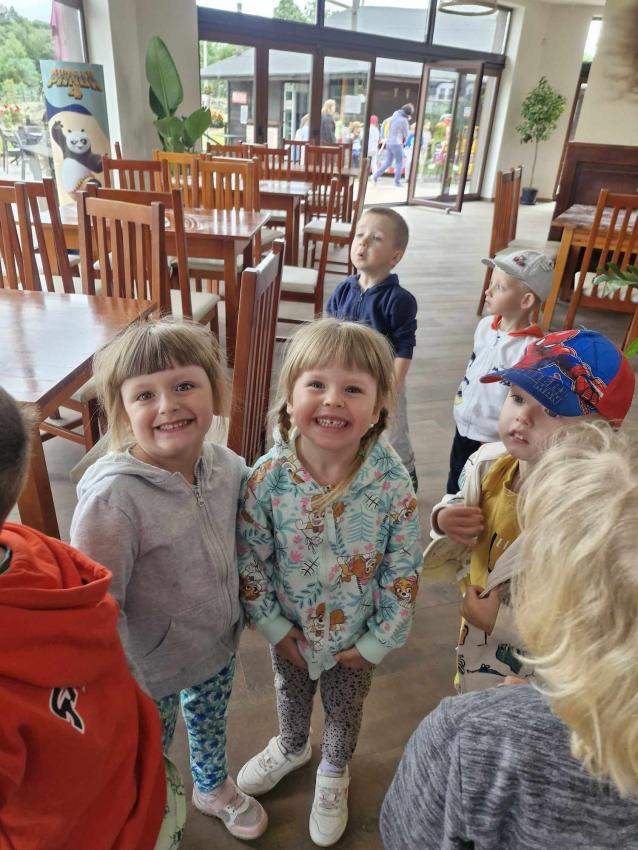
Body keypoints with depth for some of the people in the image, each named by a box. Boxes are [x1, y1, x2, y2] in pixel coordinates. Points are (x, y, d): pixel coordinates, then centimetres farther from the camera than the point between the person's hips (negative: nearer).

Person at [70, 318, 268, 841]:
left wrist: (243, 610, 10)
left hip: (221, 645, 5)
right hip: (150, 669, -4)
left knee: (211, 724, 32)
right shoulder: (112, 497, -34)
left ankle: (213, 787, 64)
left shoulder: (228, 466, -16)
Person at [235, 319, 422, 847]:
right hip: (290, 629, 1)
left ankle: (334, 773, 60)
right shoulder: (268, 476, -26)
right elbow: (250, 560, -13)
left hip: (356, 636, -1)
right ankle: (291, 747, 65)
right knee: (291, 694, 31)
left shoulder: (392, 487, -28)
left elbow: (403, 574, -16)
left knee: (345, 708, 27)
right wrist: (273, 623, -8)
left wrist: (378, 641, -9)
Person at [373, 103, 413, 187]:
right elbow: (406, 134, -5)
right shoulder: (404, 121, -15)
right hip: (397, 144, -7)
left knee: (388, 162, 14)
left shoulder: (395, 113, 7)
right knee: (399, 163, 6)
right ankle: (397, 182, 5)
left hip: (389, 142, 7)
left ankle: (376, 175, 0)